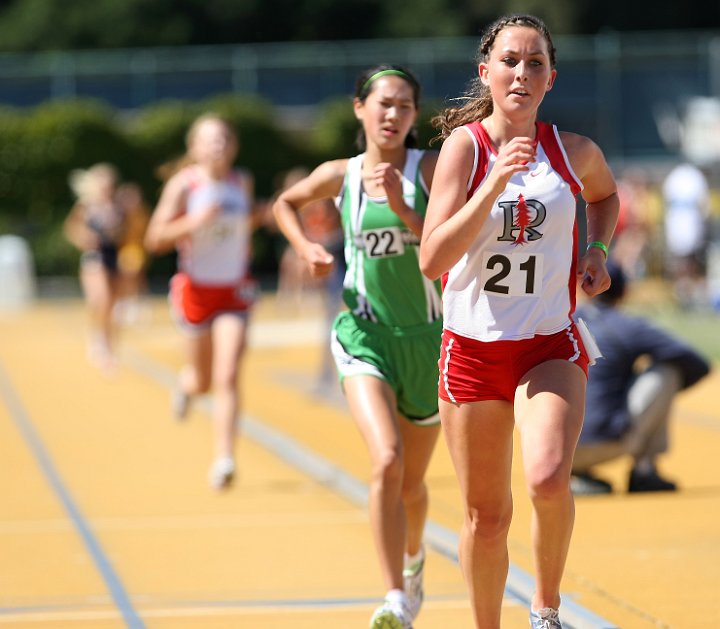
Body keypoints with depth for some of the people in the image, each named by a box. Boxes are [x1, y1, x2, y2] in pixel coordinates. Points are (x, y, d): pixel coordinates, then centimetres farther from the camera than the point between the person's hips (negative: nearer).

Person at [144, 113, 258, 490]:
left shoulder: (243, 182, 2)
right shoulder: (183, 184, -10)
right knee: (203, 380, 12)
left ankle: (224, 460, -16)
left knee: (228, 377, -13)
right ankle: (187, 383, 51)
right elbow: (154, 239, -15)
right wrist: (192, 222, -27)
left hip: (234, 292, 2)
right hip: (196, 290, -1)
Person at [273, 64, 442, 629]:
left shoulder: (430, 169, -5)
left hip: (427, 335, 1)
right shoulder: (340, 175, 1)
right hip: (364, 333, -1)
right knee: (386, 461, -24)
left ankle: (414, 558, 49)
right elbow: (285, 204, 21)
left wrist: (400, 206, -24)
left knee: (412, 482, 15)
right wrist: (306, 248, 5)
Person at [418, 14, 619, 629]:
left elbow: (605, 194, 25)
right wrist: (497, 181, -27)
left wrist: (597, 251, 6)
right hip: (473, 348, 0)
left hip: (550, 347, 0)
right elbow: (433, 259, -19)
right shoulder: (465, 145, -8)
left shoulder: (574, 151, -1)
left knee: (549, 480, -24)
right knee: (486, 515, 6)